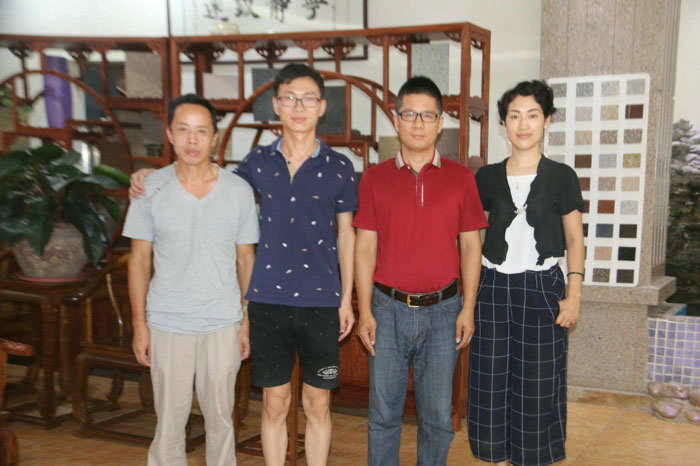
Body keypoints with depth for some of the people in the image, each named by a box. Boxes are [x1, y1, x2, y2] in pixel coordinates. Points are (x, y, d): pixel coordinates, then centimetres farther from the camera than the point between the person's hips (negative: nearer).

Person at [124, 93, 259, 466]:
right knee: (169, 421, 8)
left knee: (220, 419, 12)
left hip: (223, 324, 0)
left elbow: (246, 259, 4)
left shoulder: (239, 191, -3)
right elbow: (139, 260, 2)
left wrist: (248, 321, 3)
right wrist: (139, 325, 0)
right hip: (167, 324, 0)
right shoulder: (151, 189, -4)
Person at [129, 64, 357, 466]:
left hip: (321, 301, -1)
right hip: (268, 300, 1)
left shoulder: (339, 167, -1)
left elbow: (346, 233, 7)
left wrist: (346, 299, 5)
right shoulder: (258, 162, 3)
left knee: (318, 404, 9)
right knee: (275, 403, 10)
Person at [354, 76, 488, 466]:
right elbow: (365, 248, 2)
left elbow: (471, 247, 4)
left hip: (442, 309, 0)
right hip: (388, 309, 0)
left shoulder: (460, 178, 2)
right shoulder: (375, 178, 2)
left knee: (438, 415, 9)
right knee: (384, 412, 8)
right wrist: (365, 311, -3)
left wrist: (468, 309, -2)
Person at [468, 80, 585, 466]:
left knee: (537, 385, 2)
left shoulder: (561, 177, 1)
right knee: (492, 380, 6)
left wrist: (573, 295, -3)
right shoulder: (487, 178, 6)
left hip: (541, 287, -2)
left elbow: (574, 240, 4)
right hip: (493, 286, 2)